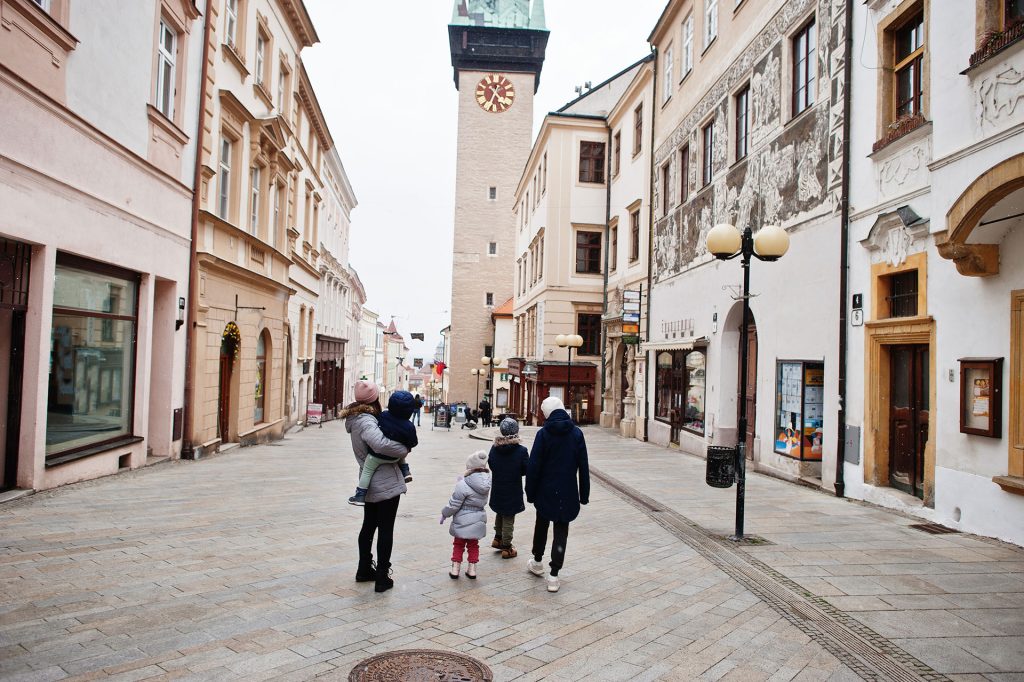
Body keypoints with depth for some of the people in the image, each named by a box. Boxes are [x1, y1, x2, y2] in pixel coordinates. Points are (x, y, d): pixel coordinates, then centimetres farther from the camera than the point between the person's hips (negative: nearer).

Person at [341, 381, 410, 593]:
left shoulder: (356, 420, 9)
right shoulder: (366, 421, -21)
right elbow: (381, 444, -38)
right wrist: (404, 449, -23)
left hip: (371, 484, 9)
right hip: (387, 484, -9)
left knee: (369, 526, 20)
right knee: (386, 530, 0)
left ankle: (364, 570, 33)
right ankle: (382, 578, 7)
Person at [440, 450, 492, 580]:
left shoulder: (463, 485, -25)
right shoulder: (486, 483, -6)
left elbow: (453, 505, -19)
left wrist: (444, 514, 0)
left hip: (463, 522, -5)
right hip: (478, 520, 5)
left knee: (458, 544, 15)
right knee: (473, 545, 20)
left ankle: (455, 568, 20)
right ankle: (472, 569, 22)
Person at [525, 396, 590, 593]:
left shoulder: (544, 433, -11)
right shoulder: (577, 433, -4)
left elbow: (533, 466, -10)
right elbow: (583, 466, -1)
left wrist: (530, 492, 0)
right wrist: (584, 494, 6)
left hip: (546, 491, -1)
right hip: (568, 492, 1)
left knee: (542, 525, 21)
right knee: (561, 531, 7)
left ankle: (537, 562, 38)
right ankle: (553, 576, 4)